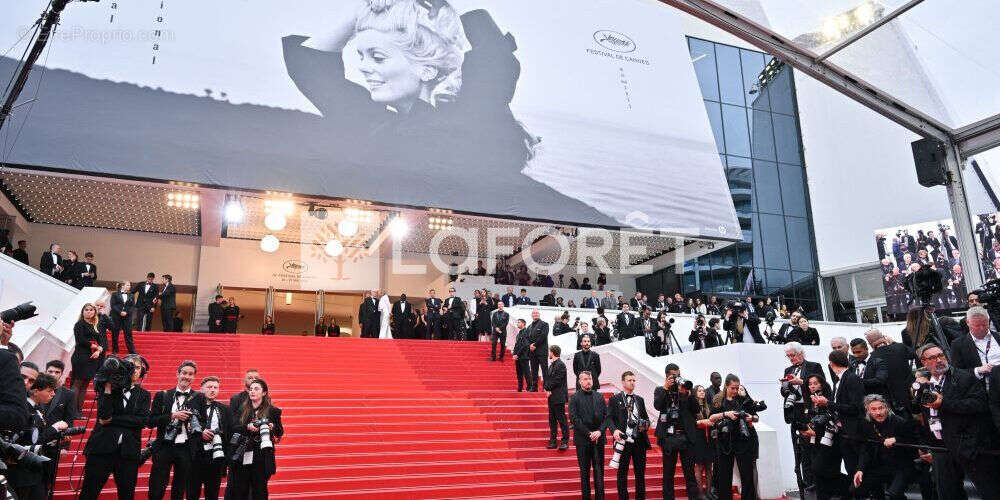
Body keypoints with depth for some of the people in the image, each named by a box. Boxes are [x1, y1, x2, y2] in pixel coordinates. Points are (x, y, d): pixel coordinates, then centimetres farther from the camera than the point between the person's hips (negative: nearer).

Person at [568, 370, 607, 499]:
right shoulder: (575, 397, -1)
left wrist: (599, 431, -9)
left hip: (598, 438, 3)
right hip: (582, 439, -2)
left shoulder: (599, 396, 10)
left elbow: (606, 416, 6)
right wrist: (588, 433, -13)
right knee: (584, 470, 5)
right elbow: (574, 418, -8)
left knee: (599, 469, 3)